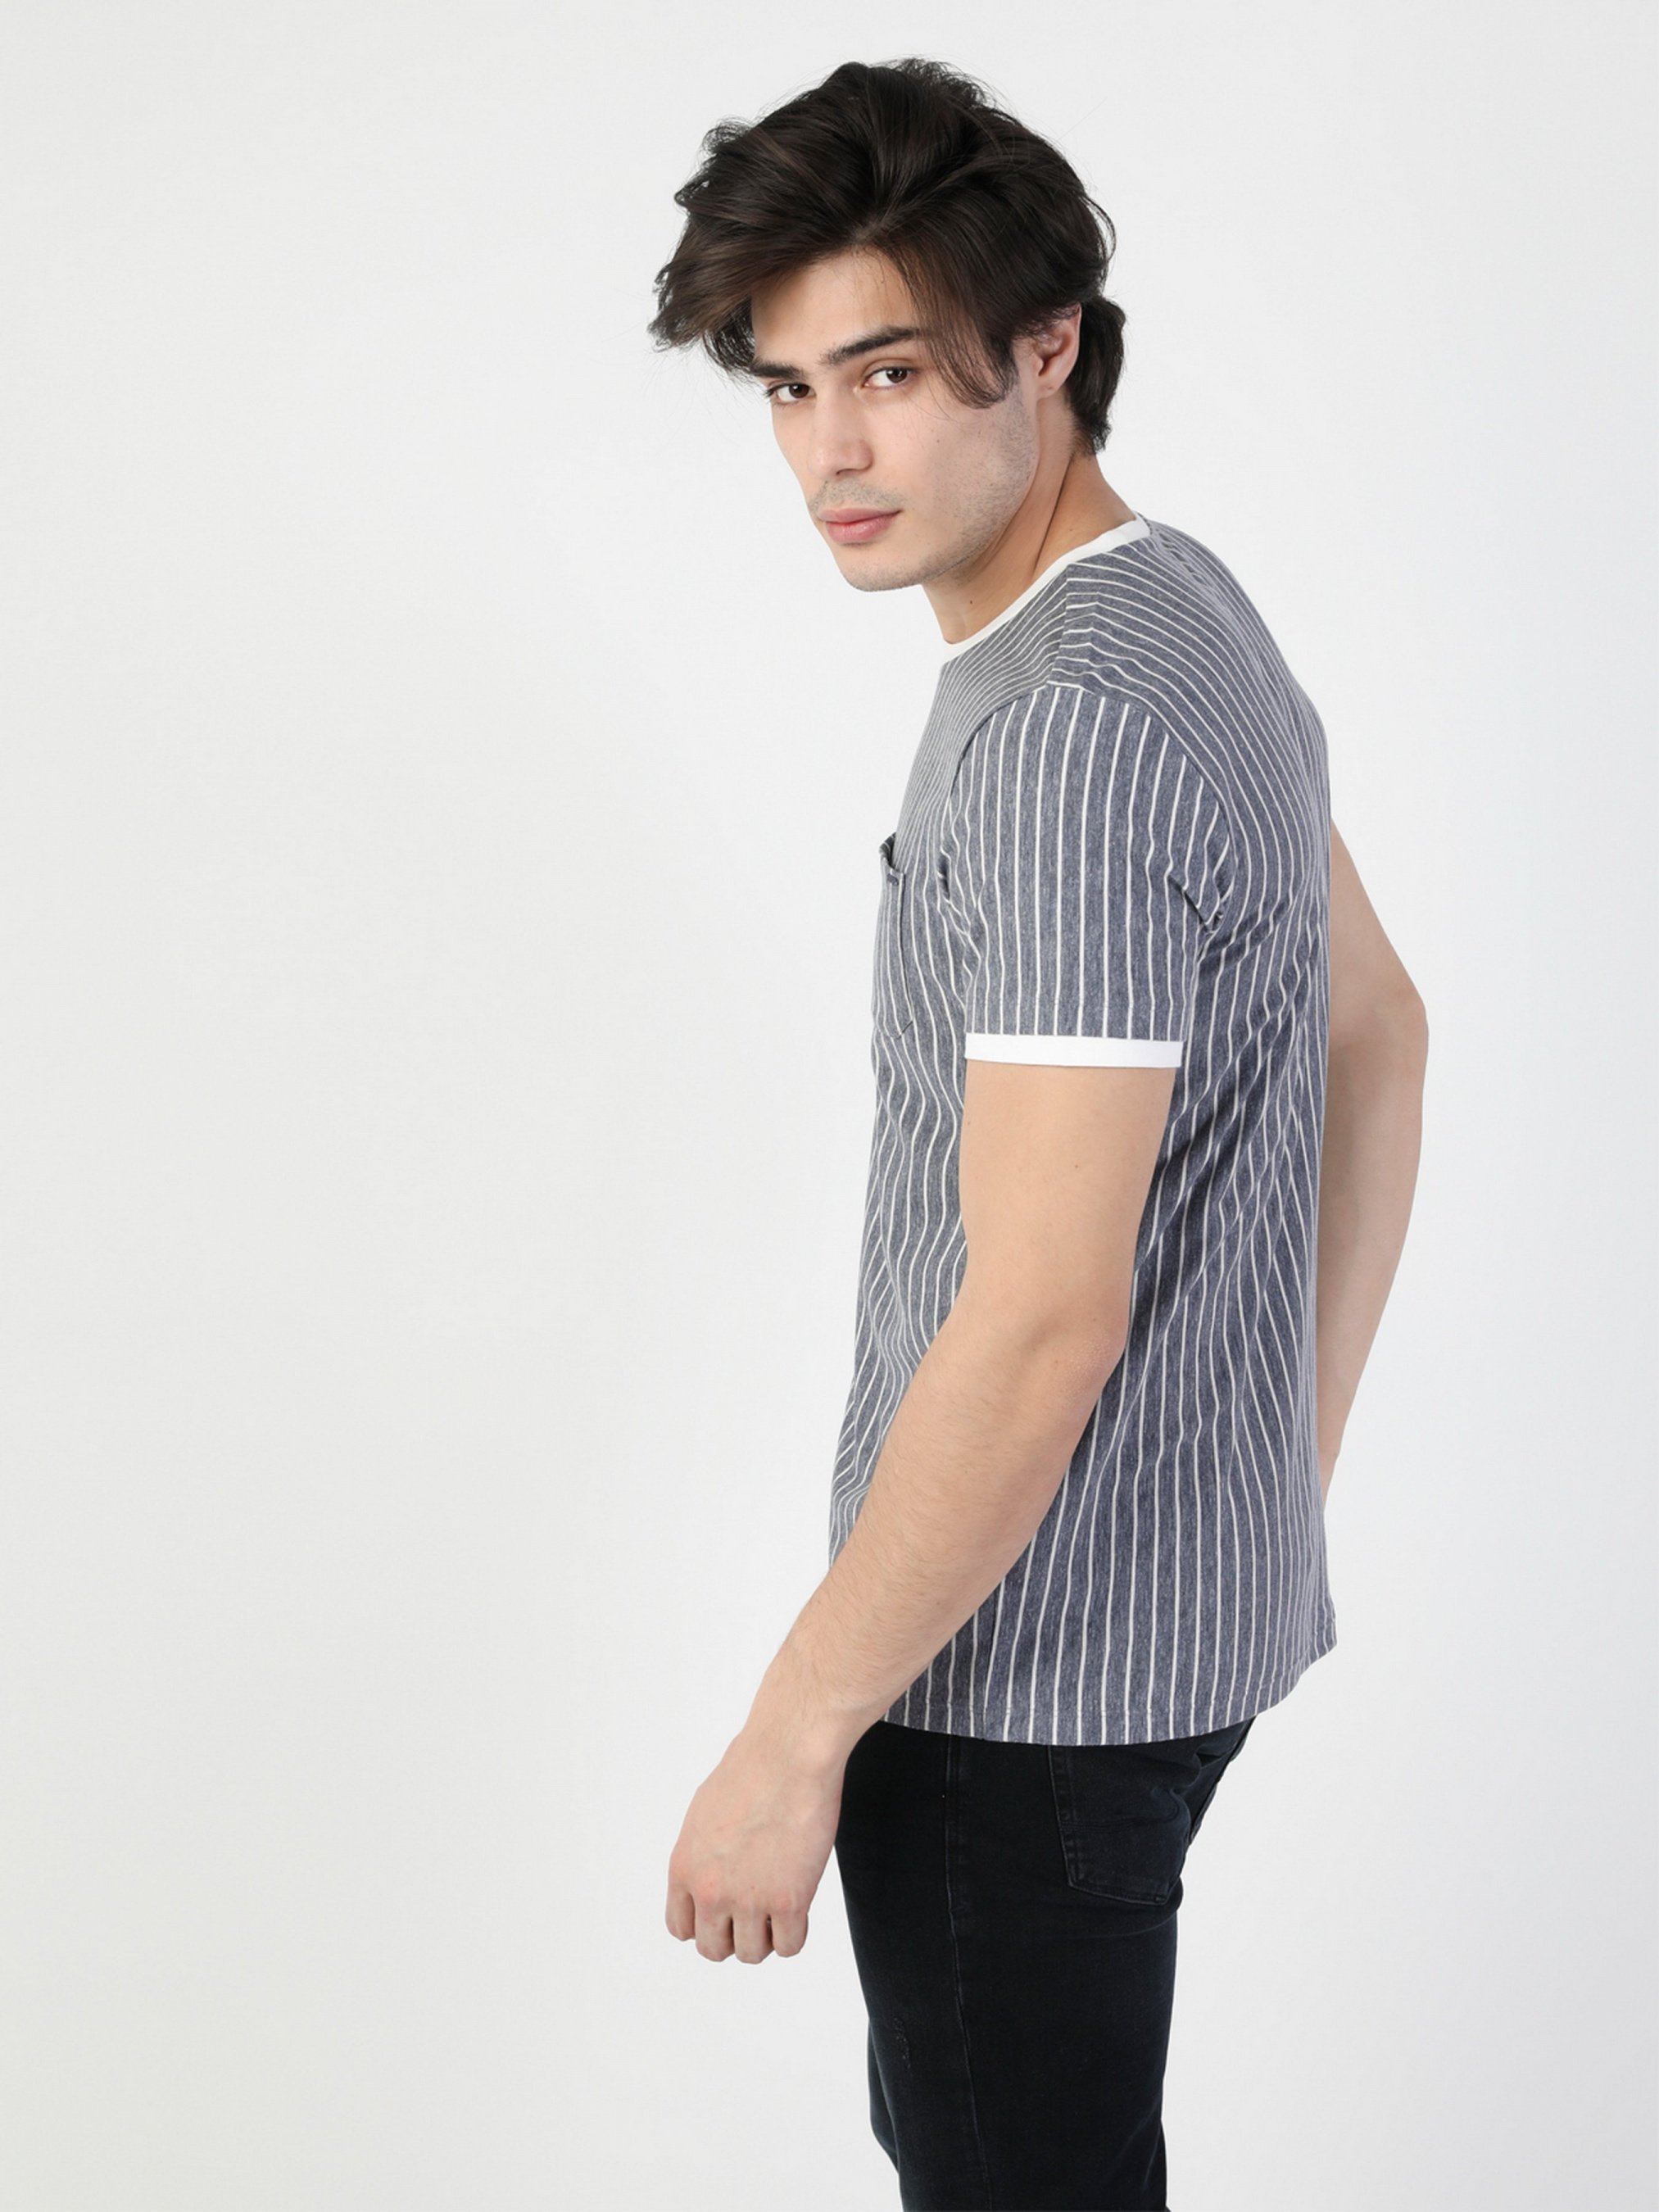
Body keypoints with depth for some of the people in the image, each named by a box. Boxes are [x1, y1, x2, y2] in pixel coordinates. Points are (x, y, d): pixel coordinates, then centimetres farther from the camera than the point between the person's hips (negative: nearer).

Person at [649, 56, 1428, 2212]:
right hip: (1189, 1596, 10)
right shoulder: (1189, 612, 8)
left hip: (1031, 1652, -10)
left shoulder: (1071, 724, -24)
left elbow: (1042, 1313, -27)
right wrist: (1291, 1464, 21)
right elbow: (1378, 1032, 19)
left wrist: (796, 1731, -19)